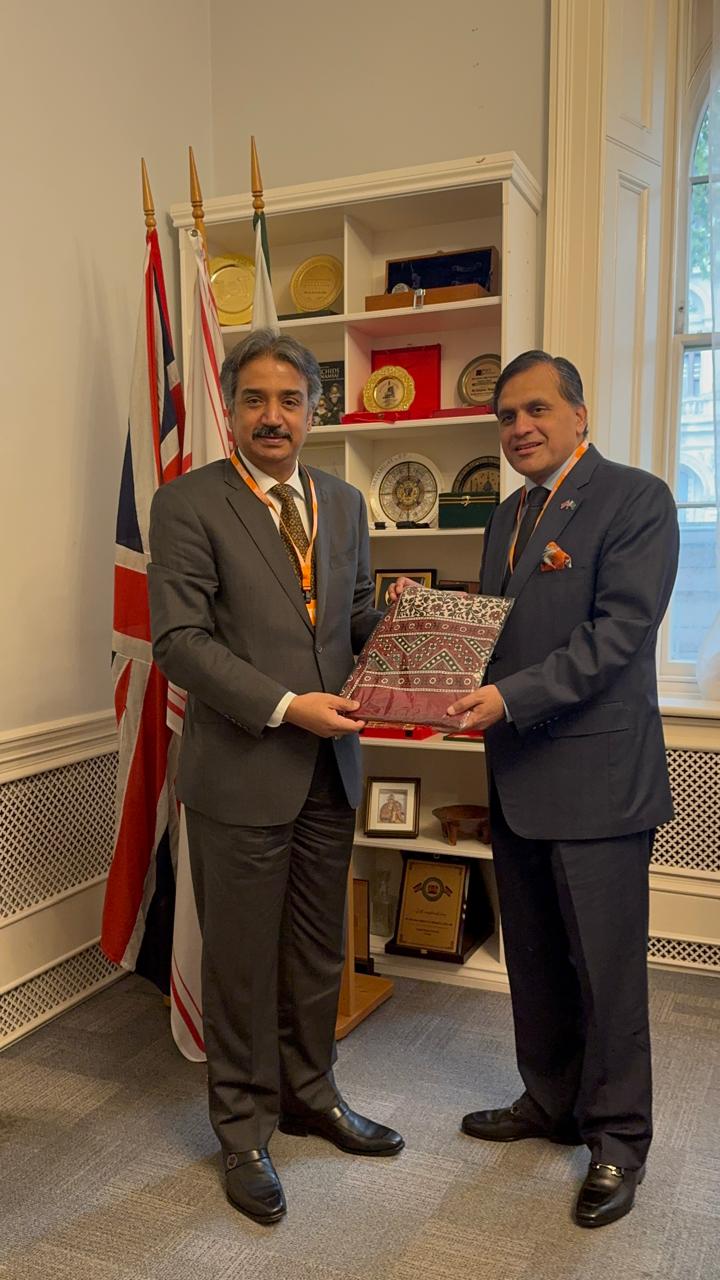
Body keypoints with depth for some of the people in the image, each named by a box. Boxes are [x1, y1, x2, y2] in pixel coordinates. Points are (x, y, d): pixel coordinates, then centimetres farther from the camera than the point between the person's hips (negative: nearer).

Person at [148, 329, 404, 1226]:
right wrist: (286, 706, -20)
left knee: (318, 952, 19)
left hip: (330, 767, 6)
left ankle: (309, 1095, 41)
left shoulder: (344, 503, 11)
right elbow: (179, 639, -14)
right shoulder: (188, 505, -7)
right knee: (242, 961, 9)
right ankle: (243, 1130, 30)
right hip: (242, 772, -5)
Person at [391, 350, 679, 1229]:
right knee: (533, 959, 19)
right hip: (515, 776, 8)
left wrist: (510, 697, -25)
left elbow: (617, 632, -19)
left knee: (606, 967, 6)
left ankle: (617, 1138, 26)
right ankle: (551, 1102, 38)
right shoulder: (508, 515, 14)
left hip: (596, 777, -7)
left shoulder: (635, 500, -10)